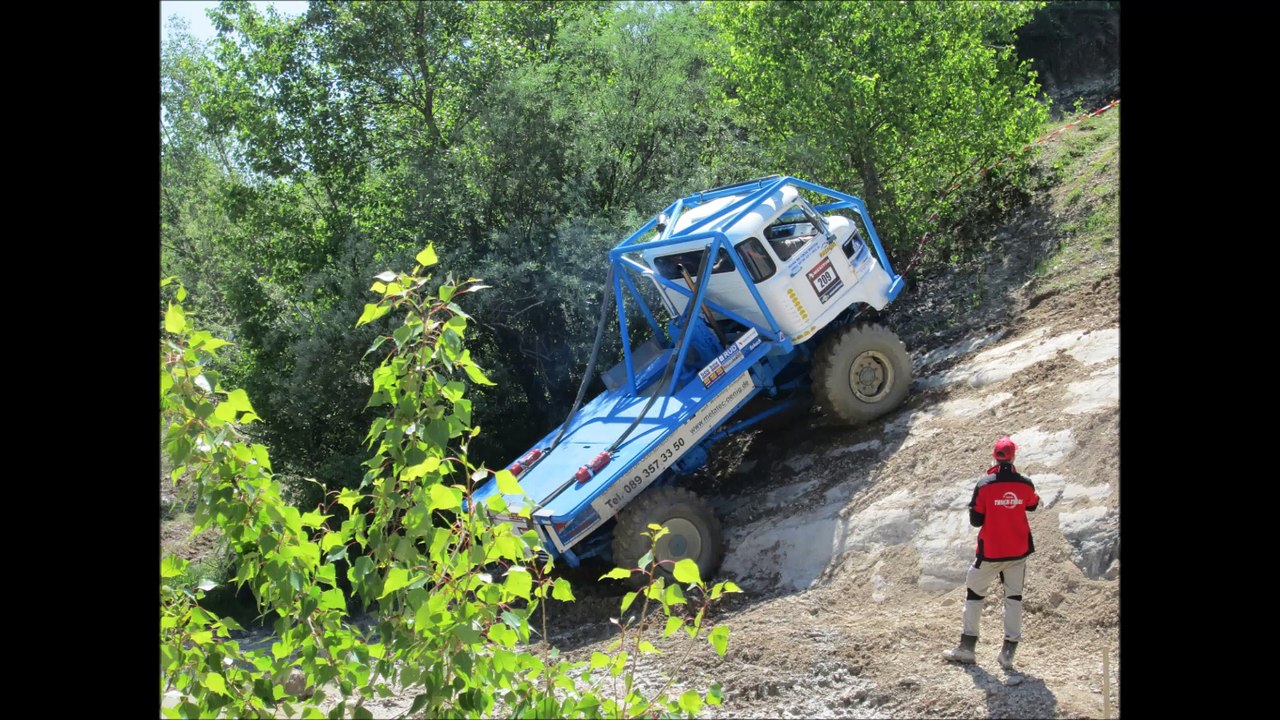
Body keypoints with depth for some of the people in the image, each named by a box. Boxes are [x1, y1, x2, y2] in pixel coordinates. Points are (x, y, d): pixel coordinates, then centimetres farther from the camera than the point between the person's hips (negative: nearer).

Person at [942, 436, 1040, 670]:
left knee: (974, 592, 13)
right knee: (1014, 596, 11)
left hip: (991, 552, -2)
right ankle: (1008, 653, 6)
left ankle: (967, 647, 13)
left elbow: (975, 521, -9)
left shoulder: (984, 485, -15)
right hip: (1018, 551, 2)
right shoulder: (1026, 484, -7)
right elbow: (1032, 506, 14)